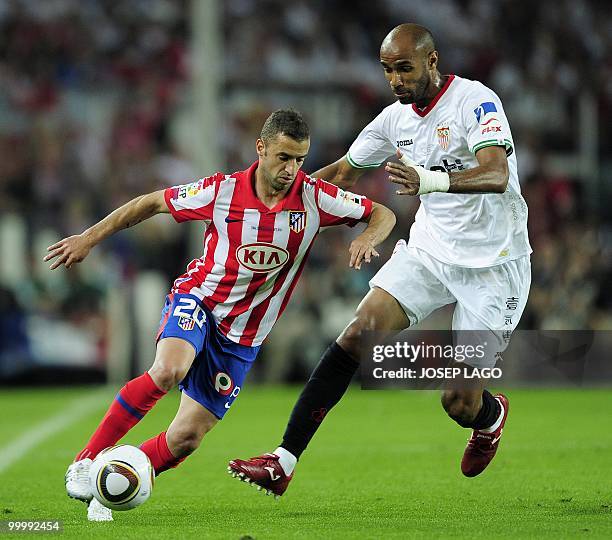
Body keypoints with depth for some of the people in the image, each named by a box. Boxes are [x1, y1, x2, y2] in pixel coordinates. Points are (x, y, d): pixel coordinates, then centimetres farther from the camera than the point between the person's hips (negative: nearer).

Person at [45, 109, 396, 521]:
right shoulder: (222, 191, -13)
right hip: (198, 300, -3)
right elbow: (152, 203, 1)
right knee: (169, 370, -35)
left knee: (187, 438, -5)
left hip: (242, 337, 3)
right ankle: (87, 460, -22)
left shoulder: (315, 198, -10)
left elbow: (383, 215, -1)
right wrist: (90, 237, 1)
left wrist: (368, 238, -24)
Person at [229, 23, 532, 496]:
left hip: (493, 263, -6)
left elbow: (496, 174, -33)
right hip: (429, 249, 6)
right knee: (357, 335, -14)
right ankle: (284, 462, -16)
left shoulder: (475, 101, -17)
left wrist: (430, 180, -50)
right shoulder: (396, 118, 4)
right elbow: (344, 172, 20)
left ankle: (491, 416, 33)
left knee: (459, 403, -7)